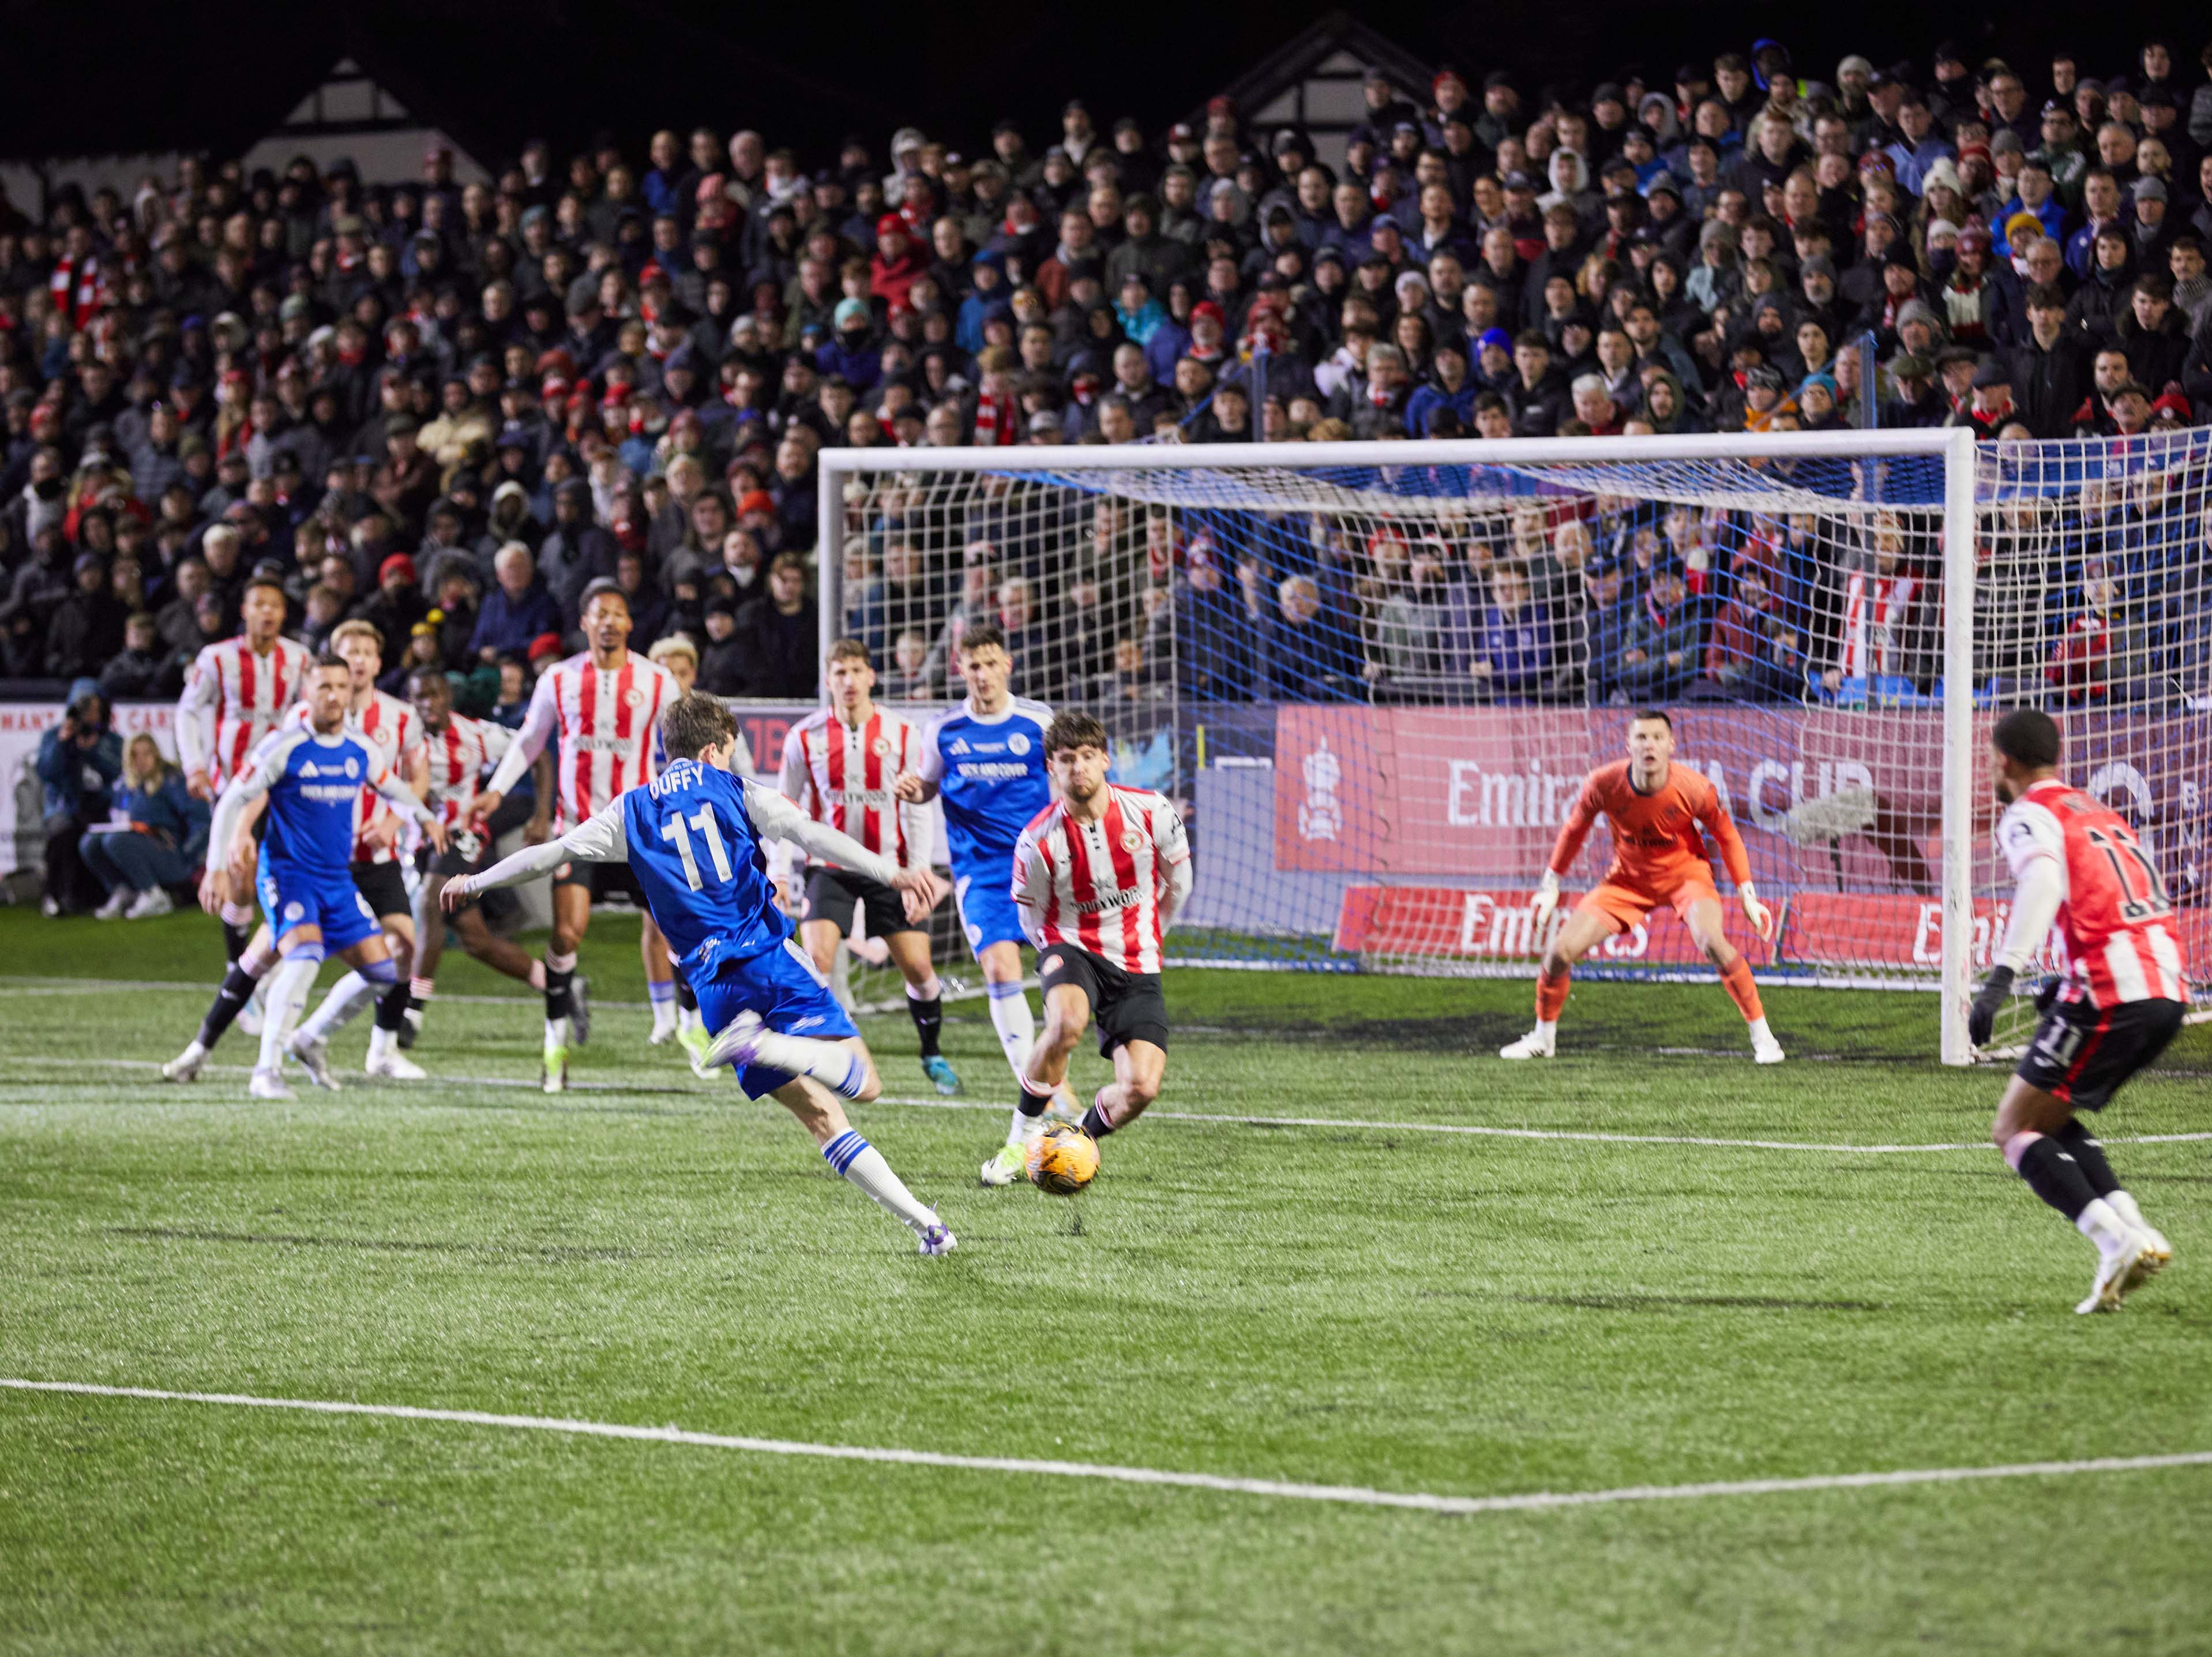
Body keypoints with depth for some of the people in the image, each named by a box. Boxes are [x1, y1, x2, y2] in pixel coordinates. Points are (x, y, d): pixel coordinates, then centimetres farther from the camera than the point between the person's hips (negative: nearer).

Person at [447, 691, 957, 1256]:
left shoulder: (632, 812, 14)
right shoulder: (732, 791, 8)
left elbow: (551, 853, 18)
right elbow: (813, 835, -6)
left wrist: (474, 883, 33)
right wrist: (891, 874, -13)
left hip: (715, 987, 3)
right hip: (772, 958, -3)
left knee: (822, 1118, 6)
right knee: (862, 1081, -9)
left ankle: (921, 1219, -5)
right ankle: (764, 1044, -34)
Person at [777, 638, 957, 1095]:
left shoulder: (901, 734, -2)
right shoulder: (805, 737, -3)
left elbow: (917, 811, 1)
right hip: (830, 867, 0)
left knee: (918, 967, -1)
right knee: (816, 959, -18)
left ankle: (932, 1053, 23)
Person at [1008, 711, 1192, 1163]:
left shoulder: (1150, 812, -9)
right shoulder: (1038, 841, -14)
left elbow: (1178, 880, 11)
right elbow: (1033, 920, 5)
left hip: (1136, 969, 2)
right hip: (1072, 949, -2)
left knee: (1143, 1088, -14)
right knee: (1067, 1023, -38)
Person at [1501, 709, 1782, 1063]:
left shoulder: (1694, 789, -25)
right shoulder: (1604, 784, -22)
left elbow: (1727, 836, -6)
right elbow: (1574, 828, -1)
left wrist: (1747, 895, -5)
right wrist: (1551, 884, 4)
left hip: (1685, 871, -3)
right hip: (1628, 877, 3)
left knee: (1712, 941, -32)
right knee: (1561, 951, -7)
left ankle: (1763, 1038, -17)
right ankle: (1543, 1038, 20)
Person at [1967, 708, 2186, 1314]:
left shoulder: (2029, 815, 1)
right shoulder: (2100, 813, 26)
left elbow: (2044, 878, -20)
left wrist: (2003, 976, -30)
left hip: (2109, 991, -8)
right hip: (2169, 990, 8)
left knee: (2015, 1129, 1)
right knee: (2052, 1118, 23)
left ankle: (2115, 1239, -18)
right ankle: (2133, 1227, 3)